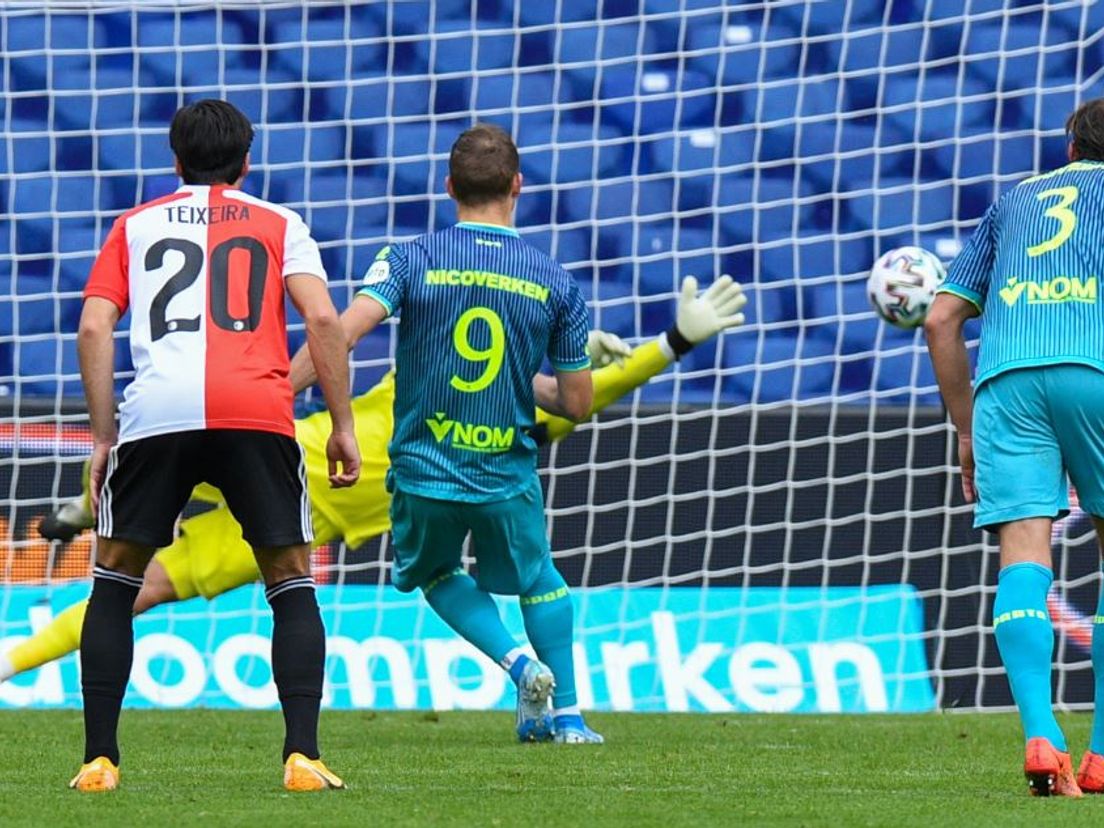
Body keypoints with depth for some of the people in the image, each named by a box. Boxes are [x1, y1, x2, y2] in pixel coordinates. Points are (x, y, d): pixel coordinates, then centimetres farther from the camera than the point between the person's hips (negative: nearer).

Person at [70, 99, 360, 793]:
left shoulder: (135, 227, 24)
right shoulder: (280, 226, 21)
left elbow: (94, 329, 11)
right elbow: (323, 319, 5)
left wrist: (103, 438, 13)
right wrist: (343, 425, 9)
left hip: (155, 412, 1)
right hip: (257, 415, -1)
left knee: (114, 582, 15)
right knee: (292, 583, 11)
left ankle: (99, 760, 8)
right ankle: (303, 757, -3)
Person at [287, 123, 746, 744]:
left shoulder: (412, 260, -6)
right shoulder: (555, 282, -1)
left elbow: (346, 327, -22)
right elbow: (578, 404, 3)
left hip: (424, 471, -1)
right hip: (508, 477, 1)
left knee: (435, 573, 28)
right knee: (538, 580, 28)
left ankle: (518, 661, 7)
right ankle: (565, 714, 27)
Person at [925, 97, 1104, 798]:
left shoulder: (1014, 201, 30)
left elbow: (942, 319, 25)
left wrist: (967, 431, 28)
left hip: (1005, 375, 2)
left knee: (1024, 554, -7)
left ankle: (1042, 735, -26)